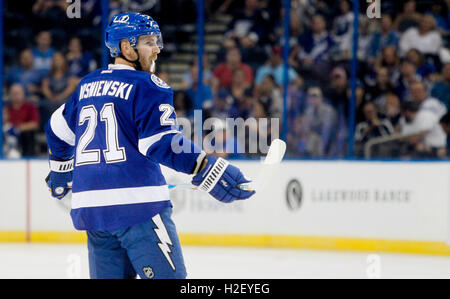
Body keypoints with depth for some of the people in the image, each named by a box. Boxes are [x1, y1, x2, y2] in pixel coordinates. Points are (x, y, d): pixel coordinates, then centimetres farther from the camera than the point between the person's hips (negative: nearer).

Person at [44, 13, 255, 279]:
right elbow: (161, 142, -18)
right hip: (138, 205, -7)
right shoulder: (147, 86, -5)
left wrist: (60, 170, 48)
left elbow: (59, 129, 31)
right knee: (168, 276, -9)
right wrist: (208, 169, -23)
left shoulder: (87, 85, 18)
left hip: (90, 206, 7)